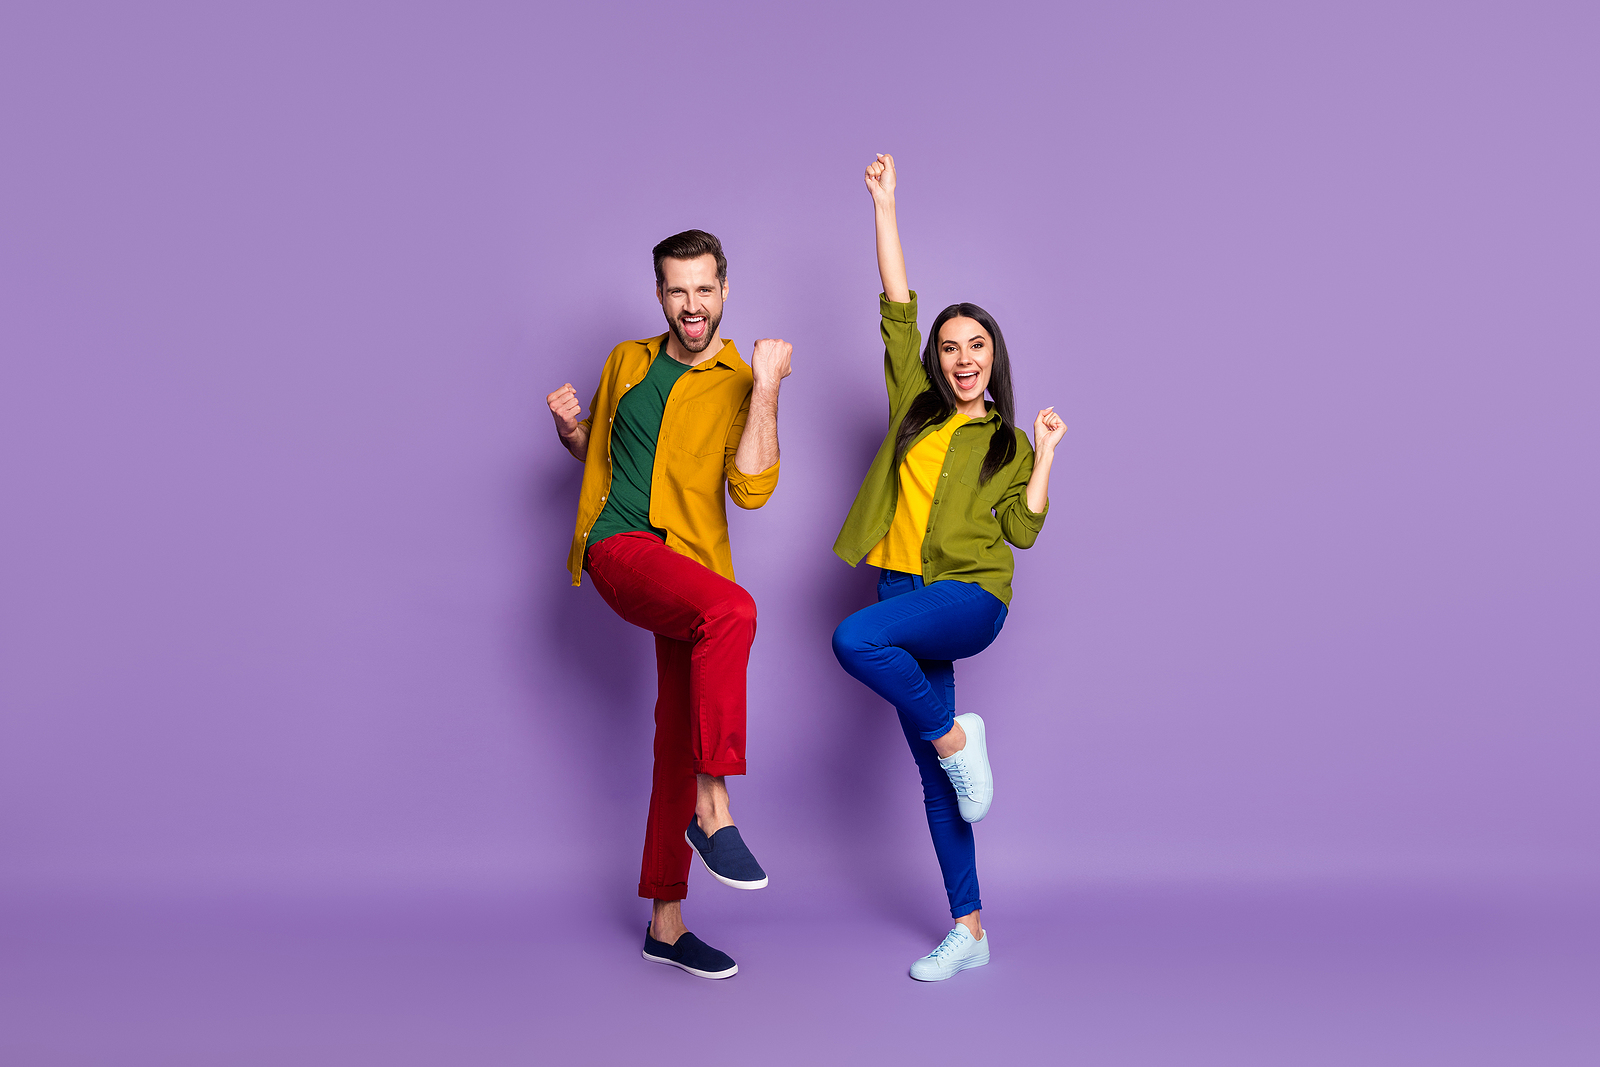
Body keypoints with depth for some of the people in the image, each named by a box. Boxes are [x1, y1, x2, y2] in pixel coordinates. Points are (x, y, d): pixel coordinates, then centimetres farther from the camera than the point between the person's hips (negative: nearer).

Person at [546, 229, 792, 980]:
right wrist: (567, 425, 4)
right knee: (733, 609, -33)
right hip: (619, 549, -1)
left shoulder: (742, 386, 3)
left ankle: (665, 923, 17)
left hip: (689, 569, 1)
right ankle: (713, 805, -26)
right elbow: (593, 449, 27)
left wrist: (766, 385, -17)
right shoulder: (626, 362, 13)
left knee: (678, 737, 5)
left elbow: (752, 488, -12)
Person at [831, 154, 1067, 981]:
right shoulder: (914, 408, 11)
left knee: (853, 640, -33)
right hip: (905, 592, 4)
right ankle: (969, 930, 13)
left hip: (970, 596, -4)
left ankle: (955, 736, -11)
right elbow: (897, 309, 8)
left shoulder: (1008, 442, 6)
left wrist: (1047, 453, -5)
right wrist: (884, 207, 7)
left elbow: (1021, 529, 0)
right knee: (932, 771, 4)